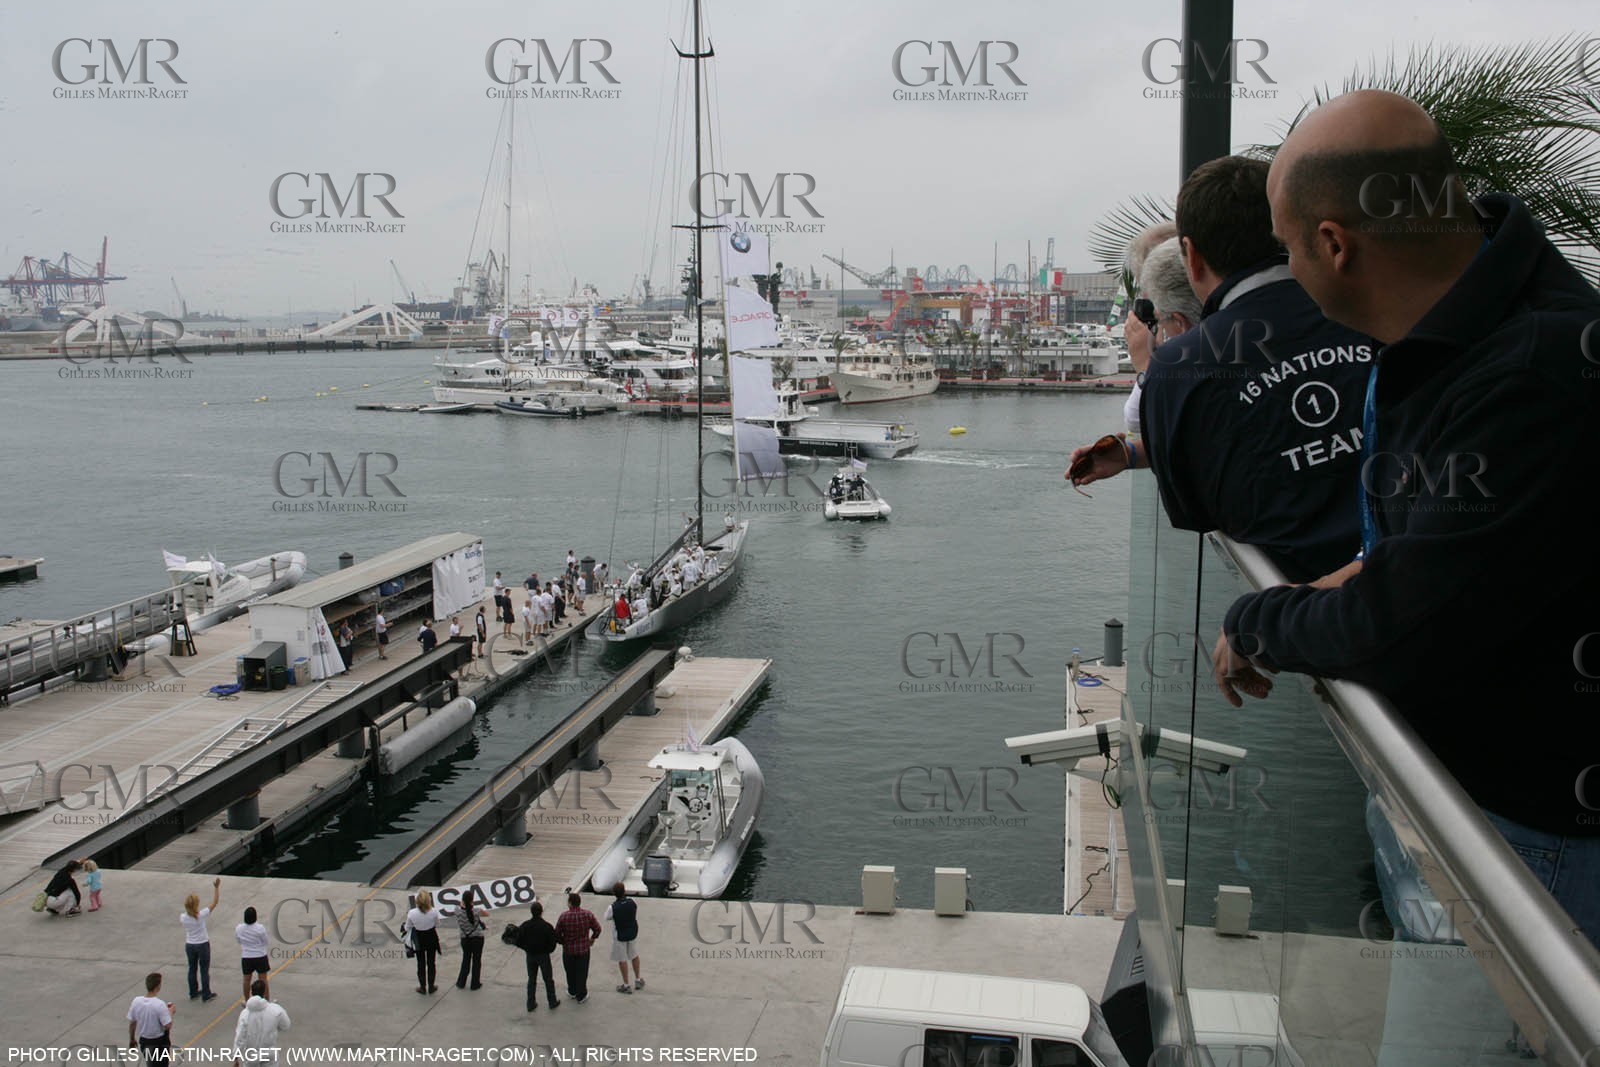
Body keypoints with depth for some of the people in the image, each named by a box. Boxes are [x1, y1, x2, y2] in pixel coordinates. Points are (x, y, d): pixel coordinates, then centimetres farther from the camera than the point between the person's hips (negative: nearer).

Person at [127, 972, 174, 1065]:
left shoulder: (136, 1001, -12)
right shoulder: (160, 1004, -27)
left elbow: (132, 1023, 0)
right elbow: (168, 1026, -22)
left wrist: (132, 1040, 15)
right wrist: (170, 1012, -5)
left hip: (143, 1041, 5)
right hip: (160, 1042, -5)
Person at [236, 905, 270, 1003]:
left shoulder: (238, 928, -10)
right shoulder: (260, 928, -20)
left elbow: (238, 940, 5)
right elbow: (265, 942, -8)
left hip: (246, 957, 3)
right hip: (260, 956, -2)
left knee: (246, 979, 16)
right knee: (263, 979, 9)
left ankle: (247, 1001, 28)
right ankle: (266, 1000, 17)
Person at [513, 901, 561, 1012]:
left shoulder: (524, 926, -10)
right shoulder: (547, 927, -19)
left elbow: (519, 942, -6)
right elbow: (552, 943, -16)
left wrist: (527, 949, 10)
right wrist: (547, 950, 5)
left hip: (530, 956, 3)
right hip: (543, 956, -2)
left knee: (531, 980, 16)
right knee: (548, 980, 13)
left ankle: (531, 1004, 20)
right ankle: (552, 1002, 23)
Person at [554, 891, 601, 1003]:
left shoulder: (564, 916, -20)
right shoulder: (588, 914, -14)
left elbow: (557, 934, -12)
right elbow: (597, 929, -4)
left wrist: (563, 942, 8)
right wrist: (593, 938, 15)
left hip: (568, 949, -1)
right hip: (584, 949, 1)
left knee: (570, 972, 21)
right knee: (582, 973, 14)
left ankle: (572, 992, 39)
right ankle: (581, 996, 23)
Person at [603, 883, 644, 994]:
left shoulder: (612, 907, -27)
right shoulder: (633, 902, -19)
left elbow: (607, 918, -7)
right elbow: (636, 917, -3)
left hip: (620, 936, -3)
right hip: (633, 933, 3)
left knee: (622, 960, 14)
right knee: (635, 956, 24)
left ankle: (626, 986, 25)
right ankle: (637, 980, 38)